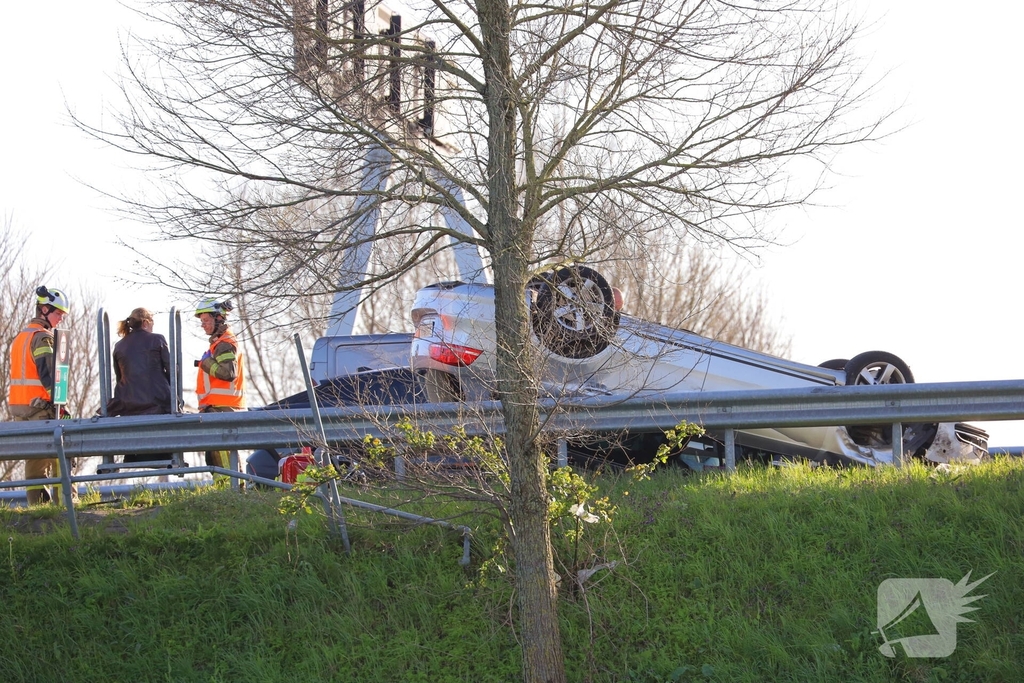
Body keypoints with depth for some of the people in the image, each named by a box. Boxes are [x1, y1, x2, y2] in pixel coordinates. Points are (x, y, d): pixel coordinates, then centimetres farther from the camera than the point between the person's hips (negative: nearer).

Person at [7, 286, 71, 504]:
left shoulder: (20, 336, 18)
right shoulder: (42, 337, -10)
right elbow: (47, 374, -19)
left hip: (17, 404, 8)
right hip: (39, 405, -8)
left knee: (35, 457, 8)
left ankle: (37, 503, 4)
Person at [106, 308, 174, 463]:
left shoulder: (119, 346, 11)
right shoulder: (157, 340, 2)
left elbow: (119, 378, 15)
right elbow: (170, 369, 0)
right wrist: (173, 396, 11)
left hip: (129, 406, 3)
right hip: (157, 403, -3)